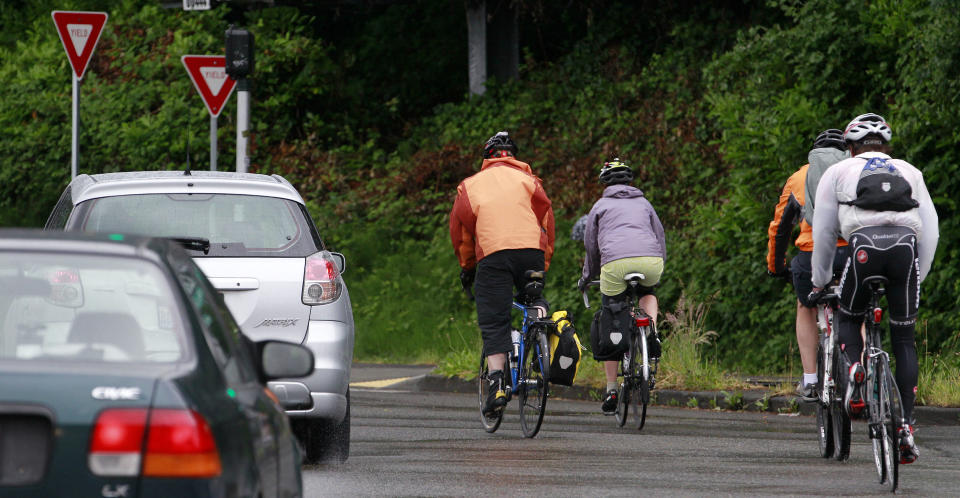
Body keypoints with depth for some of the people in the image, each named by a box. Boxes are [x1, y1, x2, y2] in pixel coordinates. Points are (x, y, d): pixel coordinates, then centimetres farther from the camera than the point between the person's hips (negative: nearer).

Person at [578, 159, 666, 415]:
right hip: (651, 262, 2)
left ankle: (611, 389, 8)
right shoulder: (644, 203, 29)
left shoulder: (601, 205, 23)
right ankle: (652, 334, 7)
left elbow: (591, 246, 25)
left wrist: (587, 277, 40)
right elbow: (660, 236, 33)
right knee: (648, 291, 37)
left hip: (615, 262, -2)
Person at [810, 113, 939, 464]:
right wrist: (919, 275, 27)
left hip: (864, 244, -1)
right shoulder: (909, 172, 29)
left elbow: (823, 232, 23)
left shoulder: (838, 172, 24)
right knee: (904, 339, 9)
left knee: (848, 318, 24)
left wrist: (819, 283, 33)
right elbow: (931, 228, 21)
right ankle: (906, 426, 0)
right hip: (905, 244, 1)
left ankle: (854, 367, -8)